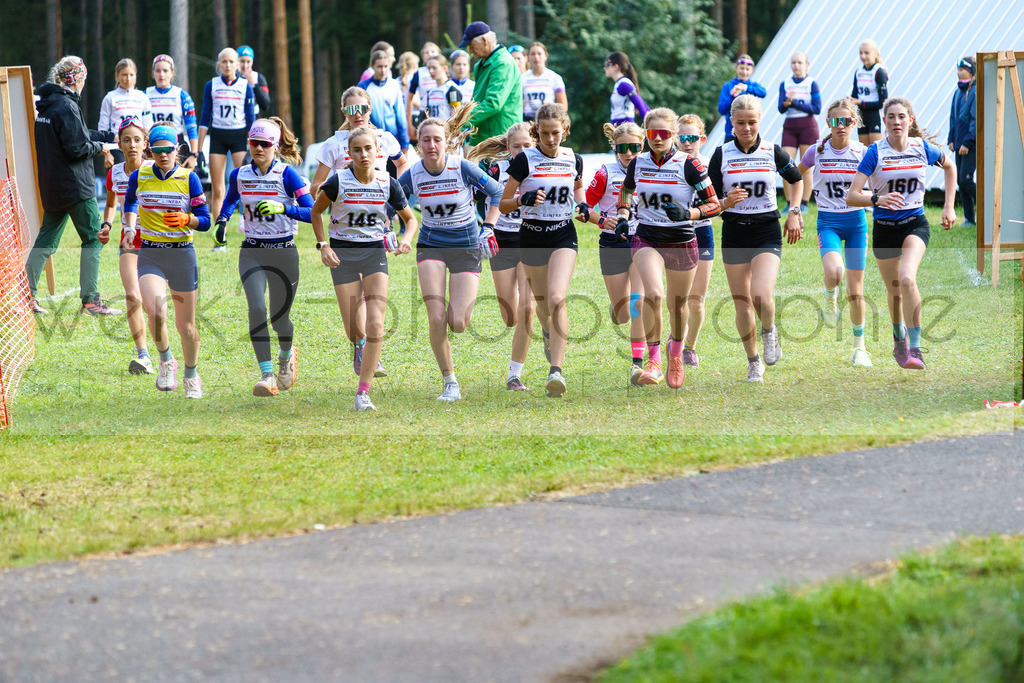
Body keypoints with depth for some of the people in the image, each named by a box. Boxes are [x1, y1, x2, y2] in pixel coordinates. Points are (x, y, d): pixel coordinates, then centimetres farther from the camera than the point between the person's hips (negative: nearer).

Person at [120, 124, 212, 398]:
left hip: (182, 254, 0)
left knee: (186, 325, 7)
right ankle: (166, 362, 0)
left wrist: (186, 219, -20)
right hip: (149, 254, 0)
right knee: (155, 310, -25)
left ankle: (191, 376, 28)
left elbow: (205, 221, 0)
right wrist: (130, 228, 9)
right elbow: (130, 203, 25)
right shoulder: (138, 177, 2)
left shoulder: (188, 178, -2)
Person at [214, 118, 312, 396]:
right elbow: (230, 201, 25)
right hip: (252, 252, 2)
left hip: (283, 252, -2)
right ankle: (267, 375, -18)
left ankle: (287, 355, 42)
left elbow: (312, 212, -13)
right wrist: (222, 221, 6)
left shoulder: (287, 175, -8)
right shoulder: (239, 175, 4)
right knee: (257, 309, -18)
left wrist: (283, 208, -27)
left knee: (279, 316, 7)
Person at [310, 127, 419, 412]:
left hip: (375, 252, 1)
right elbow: (316, 211, 6)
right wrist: (323, 246, -5)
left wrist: (406, 239, -12)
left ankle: (363, 392, -9)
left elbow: (410, 219, 8)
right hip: (343, 254, -1)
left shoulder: (388, 183, -5)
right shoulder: (338, 182, -10)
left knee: (375, 325, -15)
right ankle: (363, 346, 36)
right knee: (355, 333, -4)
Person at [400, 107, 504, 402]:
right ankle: (450, 384, -1)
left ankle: (463, 308, 31)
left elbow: (496, 192, -3)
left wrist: (488, 228, -8)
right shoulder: (412, 175, -9)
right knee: (436, 319, -15)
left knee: (457, 324, -10)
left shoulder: (463, 168, -15)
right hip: (431, 247, 1)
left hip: (466, 246, -1)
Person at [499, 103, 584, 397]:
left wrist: (583, 206, 3)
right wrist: (524, 199, -23)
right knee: (542, 303, 12)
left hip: (564, 236, 0)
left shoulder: (573, 160, 2)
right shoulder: (524, 160, -7)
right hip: (532, 237, 0)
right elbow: (503, 205, -3)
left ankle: (556, 370, -23)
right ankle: (549, 334, 51)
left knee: (557, 299, -20)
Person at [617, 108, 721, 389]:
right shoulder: (638, 164, 1)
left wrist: (688, 213, -24)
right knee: (653, 293, -25)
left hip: (682, 242, -1)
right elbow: (626, 193, 22)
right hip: (647, 239, 1)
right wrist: (623, 217, 3)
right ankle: (653, 362, -17)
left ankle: (676, 354, 43)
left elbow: (714, 205, -6)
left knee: (678, 304, 13)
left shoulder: (689, 165, -9)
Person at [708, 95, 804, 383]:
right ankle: (754, 362, 21)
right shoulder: (722, 154, -1)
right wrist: (726, 203, -23)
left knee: (761, 296, -21)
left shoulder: (772, 152, -1)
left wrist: (794, 213, 7)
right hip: (734, 234, 1)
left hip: (767, 232, -1)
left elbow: (796, 180, 17)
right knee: (742, 304, 4)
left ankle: (769, 333, 11)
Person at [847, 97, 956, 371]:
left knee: (907, 279, -26)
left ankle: (915, 348, -21)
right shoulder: (875, 152, -10)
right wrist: (878, 199, -34)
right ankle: (899, 337, 43)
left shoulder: (923, 148, -4)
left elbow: (949, 166, 19)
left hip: (915, 224, -1)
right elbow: (851, 196, -15)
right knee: (894, 291, 12)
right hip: (884, 228, 1)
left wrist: (948, 207, 13)